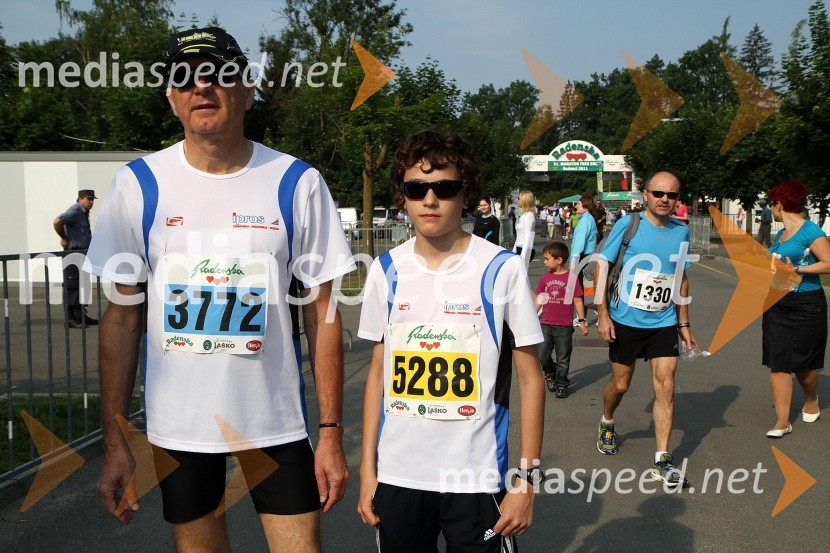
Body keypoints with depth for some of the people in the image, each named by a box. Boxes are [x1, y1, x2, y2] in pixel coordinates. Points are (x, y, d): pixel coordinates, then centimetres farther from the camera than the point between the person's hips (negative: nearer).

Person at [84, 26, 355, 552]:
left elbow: (322, 315, -3)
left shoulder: (297, 184, -5)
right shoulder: (138, 184, -2)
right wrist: (115, 440, -1)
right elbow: (122, 317, 2)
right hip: (176, 427, 1)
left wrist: (332, 433, -5)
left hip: (277, 423, -1)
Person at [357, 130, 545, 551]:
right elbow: (378, 373, 8)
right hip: (397, 475, 3)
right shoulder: (386, 271, 1)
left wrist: (526, 478, -6)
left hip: (476, 477, -3)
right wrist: (367, 467, 6)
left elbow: (530, 379, -3)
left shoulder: (502, 269, -7)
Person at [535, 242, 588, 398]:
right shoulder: (545, 277, 4)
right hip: (546, 324, 3)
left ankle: (561, 385, 19)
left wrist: (581, 321, -2)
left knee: (563, 358, 7)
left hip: (564, 326, -3)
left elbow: (577, 300, -3)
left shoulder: (571, 277, -8)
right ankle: (550, 373, 28)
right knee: (542, 355, 1)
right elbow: (539, 299, 12)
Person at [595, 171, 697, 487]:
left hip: (664, 323, 3)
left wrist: (684, 324, 13)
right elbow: (602, 267, -6)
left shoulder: (681, 232, 4)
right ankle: (607, 424, 42)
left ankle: (662, 461, 3)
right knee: (620, 384, 10)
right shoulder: (627, 225, -8)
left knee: (665, 386, -4)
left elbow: (681, 279, 14)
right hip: (625, 321, -3)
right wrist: (603, 315, -12)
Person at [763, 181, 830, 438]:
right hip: (776, 304, 7)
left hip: (806, 305, -7)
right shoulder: (781, 234, 12)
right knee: (777, 363, -1)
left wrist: (797, 269, -24)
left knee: (803, 363, 9)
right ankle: (782, 421, 1)